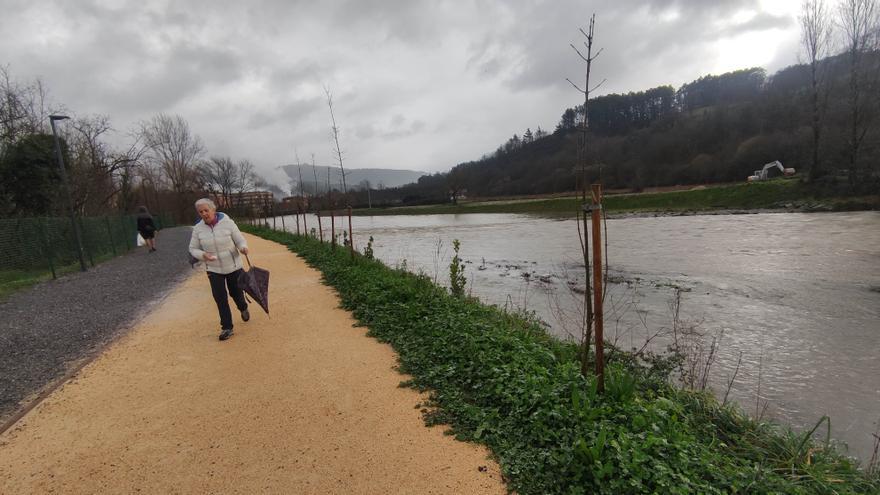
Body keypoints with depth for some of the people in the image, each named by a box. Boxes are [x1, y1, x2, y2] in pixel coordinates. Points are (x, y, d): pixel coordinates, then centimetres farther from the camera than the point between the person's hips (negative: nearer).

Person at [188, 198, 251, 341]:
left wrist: (243, 248, -32)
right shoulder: (198, 228, -5)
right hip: (214, 269, 2)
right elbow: (193, 249, 2)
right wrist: (203, 255, -20)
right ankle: (227, 328, 8)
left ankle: (243, 309, 47)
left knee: (236, 292, 13)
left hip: (233, 266, -1)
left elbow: (240, 240, -8)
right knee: (220, 298, -2)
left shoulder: (228, 223, -13)